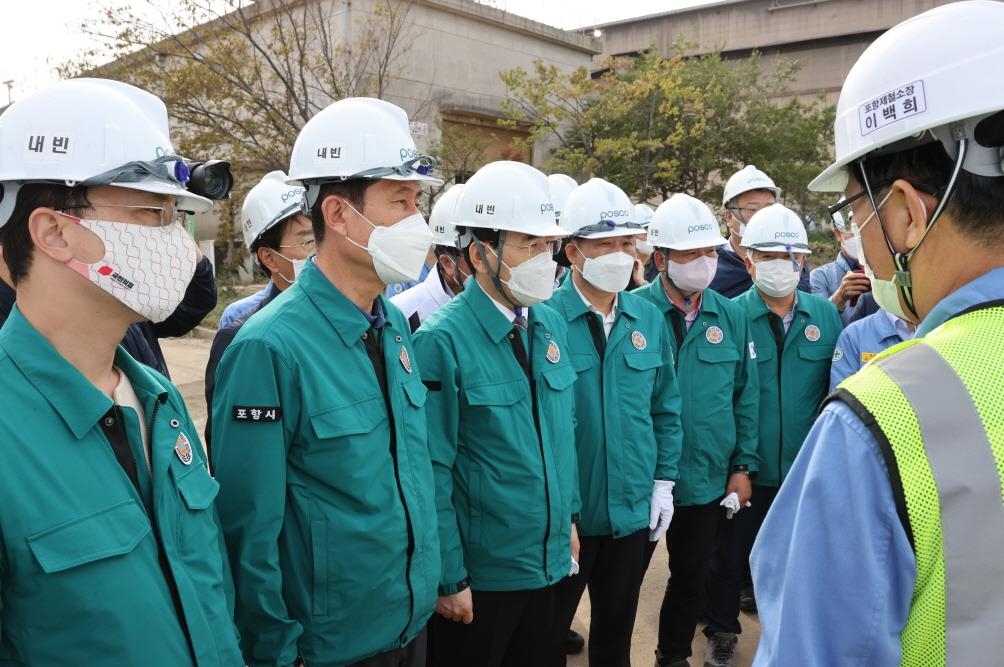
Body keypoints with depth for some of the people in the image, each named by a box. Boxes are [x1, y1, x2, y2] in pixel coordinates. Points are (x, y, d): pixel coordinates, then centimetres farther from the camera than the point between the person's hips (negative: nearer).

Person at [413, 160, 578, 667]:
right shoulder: (443, 339, -20)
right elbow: (433, 472, -18)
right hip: (479, 573, -6)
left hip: (547, 562, 7)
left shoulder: (551, 325, 1)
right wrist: (448, 577, -14)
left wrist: (569, 518, 13)